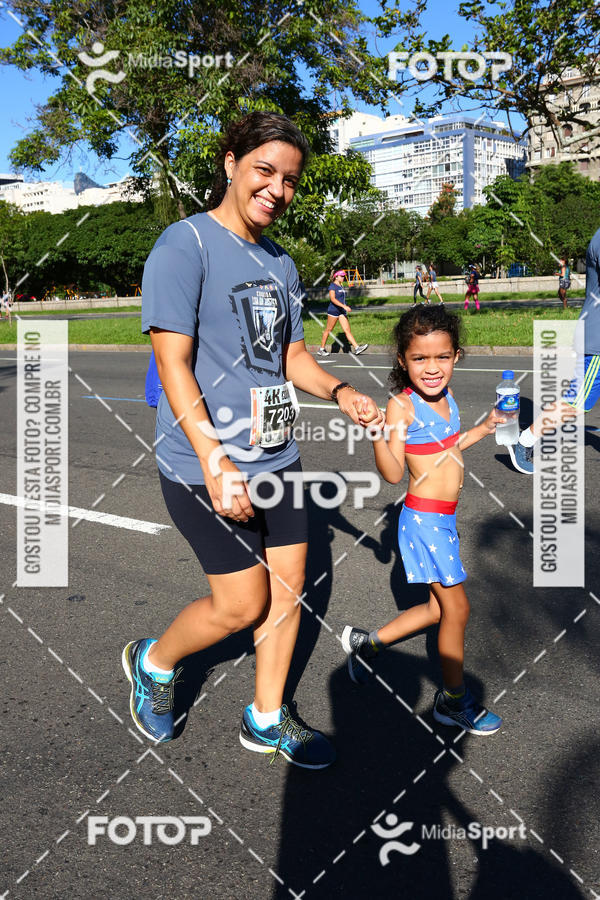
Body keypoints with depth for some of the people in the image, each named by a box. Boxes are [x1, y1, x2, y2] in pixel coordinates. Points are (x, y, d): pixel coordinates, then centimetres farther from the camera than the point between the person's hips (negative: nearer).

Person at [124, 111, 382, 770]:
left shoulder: (280, 263, 13)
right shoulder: (185, 245, -12)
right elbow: (172, 363, -19)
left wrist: (339, 392, 0)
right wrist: (215, 461, -26)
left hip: (277, 457, 8)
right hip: (206, 465, -8)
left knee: (287, 590, 12)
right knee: (243, 604, 0)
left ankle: (266, 719, 32)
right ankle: (153, 663, 30)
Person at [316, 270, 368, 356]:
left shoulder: (340, 286, 16)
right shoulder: (332, 286, -10)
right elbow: (332, 299, -22)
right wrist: (344, 306, -28)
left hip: (341, 311, 8)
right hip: (333, 311, -8)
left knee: (347, 330, -2)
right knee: (328, 330, 2)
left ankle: (357, 348, -12)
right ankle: (321, 349, 13)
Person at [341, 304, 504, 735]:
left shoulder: (445, 397, 5)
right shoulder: (402, 404, -18)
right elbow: (393, 473, -20)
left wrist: (483, 429, 22)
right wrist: (376, 433, -35)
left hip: (444, 519, 8)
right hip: (424, 518, -8)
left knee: (440, 608, 17)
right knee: (457, 608, 4)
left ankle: (367, 641, 32)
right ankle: (454, 699, 24)